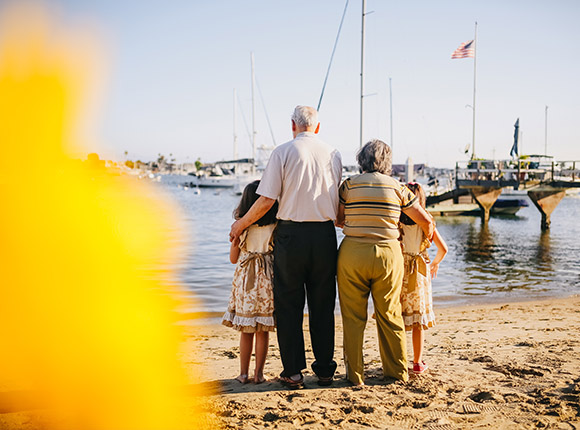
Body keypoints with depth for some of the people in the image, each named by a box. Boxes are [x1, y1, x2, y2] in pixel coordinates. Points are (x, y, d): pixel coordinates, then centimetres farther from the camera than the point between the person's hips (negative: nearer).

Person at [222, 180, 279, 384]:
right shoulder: (276, 226, -7)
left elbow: (233, 258, 4)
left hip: (245, 278, 1)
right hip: (267, 278, -1)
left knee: (246, 331, 11)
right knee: (263, 332, 7)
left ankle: (243, 373, 16)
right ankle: (259, 373, 12)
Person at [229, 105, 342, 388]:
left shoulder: (283, 152, -4)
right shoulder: (332, 154, 8)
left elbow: (267, 200, -8)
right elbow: (338, 200, 8)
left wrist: (240, 224, 6)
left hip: (292, 233, -3)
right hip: (324, 235, 3)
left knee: (288, 305, 6)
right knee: (322, 305, 11)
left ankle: (293, 372, 8)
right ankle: (325, 370, 17)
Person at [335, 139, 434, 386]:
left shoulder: (349, 185, 1)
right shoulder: (396, 187, 3)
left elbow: (338, 220, 6)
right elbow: (426, 221, 8)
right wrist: (427, 240, 28)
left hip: (353, 253, -1)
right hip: (388, 254, 1)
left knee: (353, 317, 8)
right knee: (390, 315, 13)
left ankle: (355, 375, 13)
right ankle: (397, 371, 24)